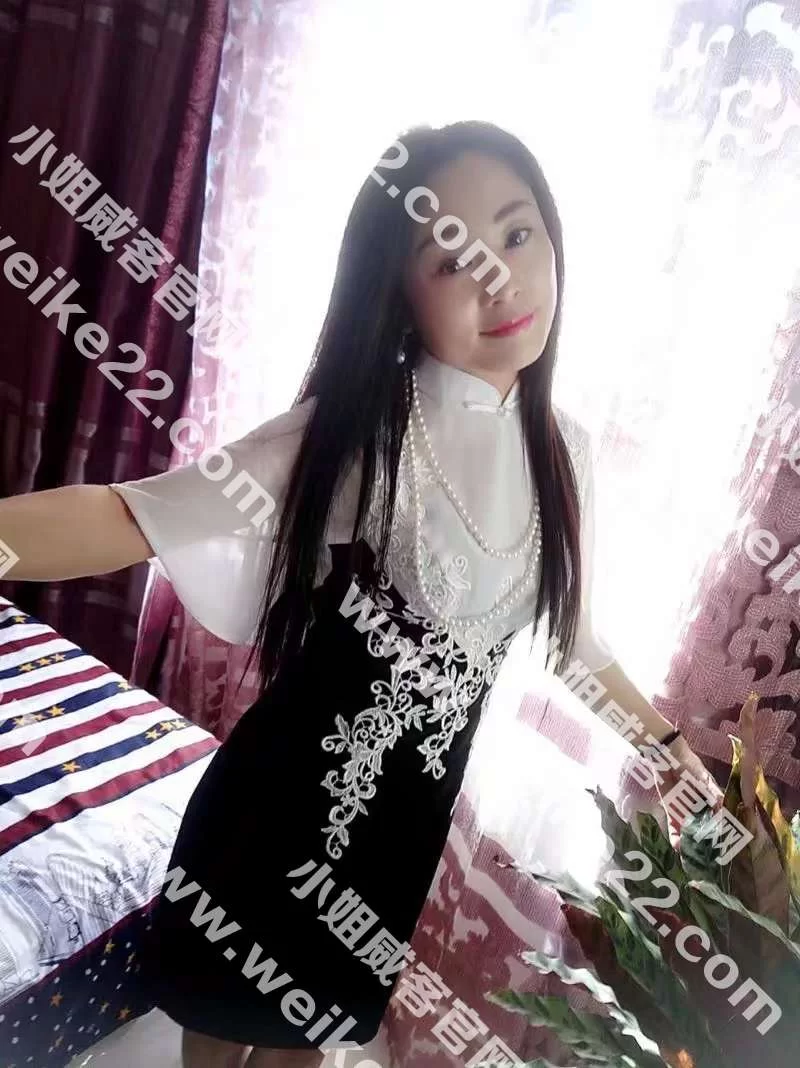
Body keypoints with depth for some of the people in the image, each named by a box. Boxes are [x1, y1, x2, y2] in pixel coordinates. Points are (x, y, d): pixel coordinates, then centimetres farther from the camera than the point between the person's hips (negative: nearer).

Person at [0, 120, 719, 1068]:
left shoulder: (562, 450, -4)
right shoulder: (354, 429, -19)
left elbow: (566, 631, 10)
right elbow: (130, 518, -26)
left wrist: (668, 740, 20)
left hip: (417, 812, 4)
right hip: (286, 788, -3)